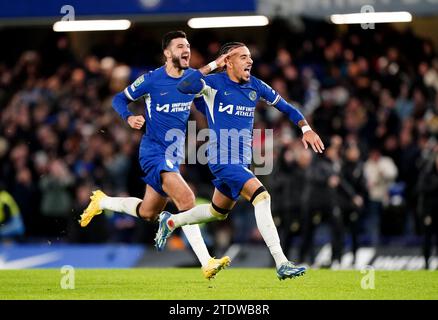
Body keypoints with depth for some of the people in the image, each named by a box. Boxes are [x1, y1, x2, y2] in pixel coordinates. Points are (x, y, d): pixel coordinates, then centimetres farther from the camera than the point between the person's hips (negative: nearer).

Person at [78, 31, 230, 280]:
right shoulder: (152, 80, -11)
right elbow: (120, 99, 0)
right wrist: (129, 117, -20)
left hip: (174, 155, 7)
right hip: (154, 152, -7)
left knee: (148, 213, 17)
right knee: (186, 199, -25)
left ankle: (102, 202, 41)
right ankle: (206, 263, -27)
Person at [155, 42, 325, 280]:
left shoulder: (255, 86, 6)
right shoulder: (215, 83, -11)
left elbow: (285, 107, 16)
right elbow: (184, 87, -29)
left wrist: (306, 128, 2)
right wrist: (213, 65, -26)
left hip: (242, 162, 8)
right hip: (223, 160, -8)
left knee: (218, 212, 23)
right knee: (261, 196, -24)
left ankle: (170, 222, 47)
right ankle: (281, 263, -28)